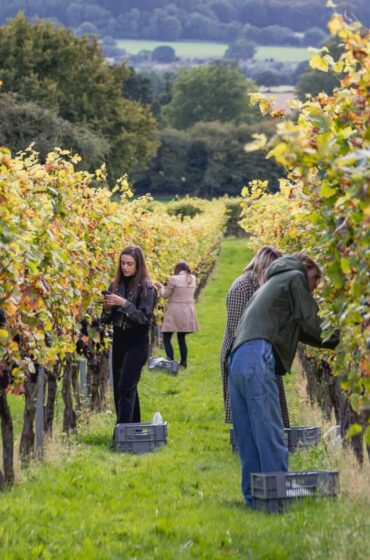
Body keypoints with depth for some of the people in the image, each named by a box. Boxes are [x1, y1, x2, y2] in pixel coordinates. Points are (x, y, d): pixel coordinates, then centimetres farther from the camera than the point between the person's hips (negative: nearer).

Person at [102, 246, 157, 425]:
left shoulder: (146, 288, -10)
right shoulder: (116, 285, 6)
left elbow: (144, 318, -17)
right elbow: (108, 319, 10)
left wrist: (124, 304, -24)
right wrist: (107, 308, -11)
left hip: (137, 342, -7)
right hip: (118, 340, 7)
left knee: (126, 388, -15)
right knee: (118, 388, 10)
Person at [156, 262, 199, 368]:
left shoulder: (174, 279, -12)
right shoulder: (193, 279, 5)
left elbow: (165, 295, -5)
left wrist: (161, 287, 14)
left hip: (175, 311, -6)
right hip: (188, 311, 6)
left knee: (166, 338, -1)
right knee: (182, 338, 17)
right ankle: (183, 362, 17)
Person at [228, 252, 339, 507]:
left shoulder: (274, 283, 37)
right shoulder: (296, 278, 10)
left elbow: (296, 329, 35)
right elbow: (310, 324, 4)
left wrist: (329, 341, 30)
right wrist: (335, 338, 21)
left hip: (237, 361, 9)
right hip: (257, 359, -9)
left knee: (249, 439, 6)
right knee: (270, 436, -12)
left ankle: (254, 497, 6)